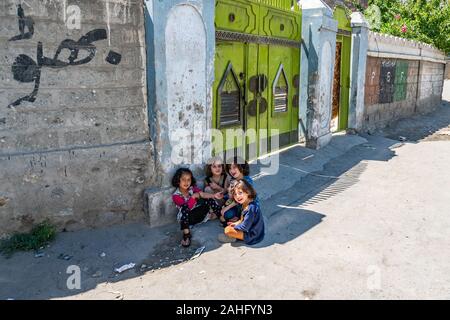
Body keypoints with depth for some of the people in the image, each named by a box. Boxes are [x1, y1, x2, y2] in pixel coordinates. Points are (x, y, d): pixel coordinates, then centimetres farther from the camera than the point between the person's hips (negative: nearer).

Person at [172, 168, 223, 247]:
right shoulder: (176, 195, -15)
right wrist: (193, 196, -26)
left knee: (209, 199, -11)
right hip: (186, 218, -5)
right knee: (185, 207, -37)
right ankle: (186, 234, -33)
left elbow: (202, 194, -19)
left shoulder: (192, 188, -2)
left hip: (197, 214, 5)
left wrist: (214, 196, -34)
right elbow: (187, 207, -27)